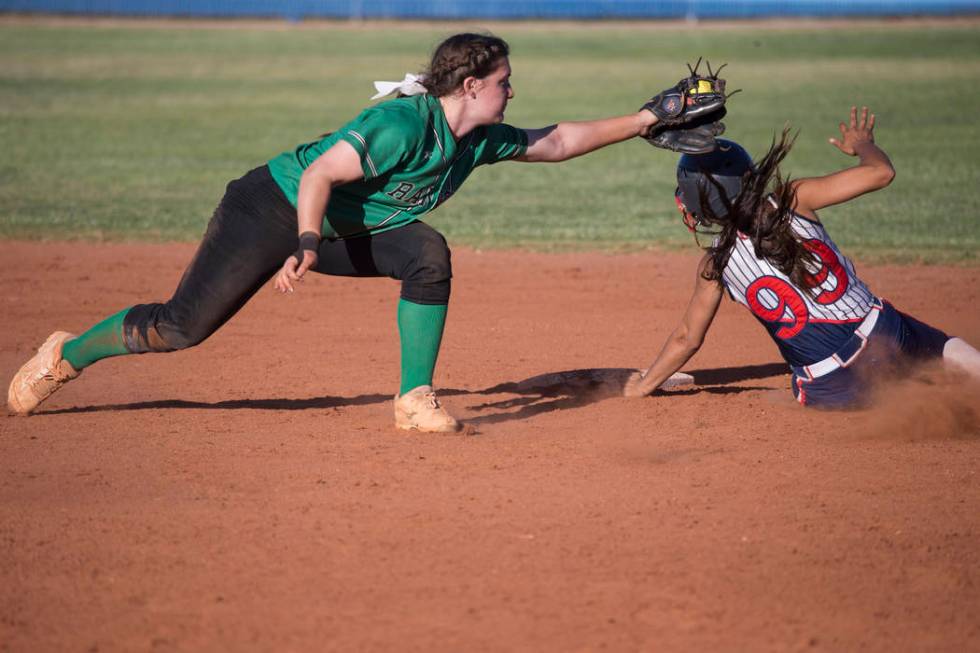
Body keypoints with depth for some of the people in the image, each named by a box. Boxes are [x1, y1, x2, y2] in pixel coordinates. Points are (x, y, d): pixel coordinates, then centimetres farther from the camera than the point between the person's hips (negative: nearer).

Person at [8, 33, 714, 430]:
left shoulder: (482, 140, -2)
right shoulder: (404, 122, -28)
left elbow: (556, 141, 8)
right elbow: (320, 172, -32)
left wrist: (644, 120, 4)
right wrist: (308, 243, -43)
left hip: (344, 232, 7)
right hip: (271, 207, -7)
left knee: (429, 254, -19)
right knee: (182, 326, -8)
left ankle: (416, 399, -13)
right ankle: (67, 354, 15)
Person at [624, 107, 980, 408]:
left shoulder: (717, 265, -1)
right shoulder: (791, 201, -1)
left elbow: (687, 338, 10)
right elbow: (881, 172, 1)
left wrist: (641, 386, 25)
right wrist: (862, 144, 25)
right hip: (885, 332, 2)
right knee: (948, 348, 19)